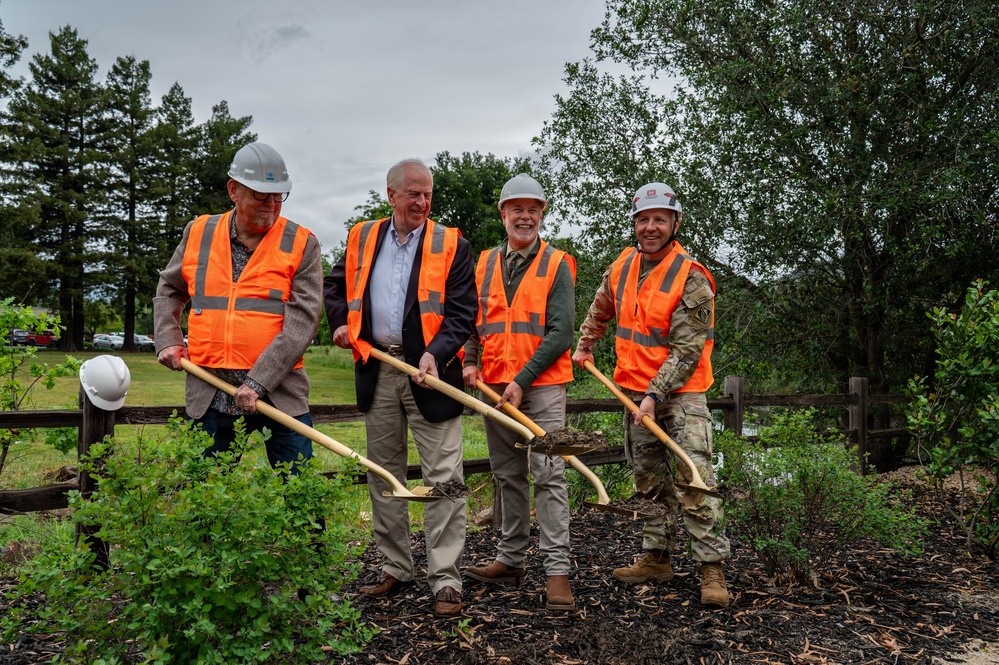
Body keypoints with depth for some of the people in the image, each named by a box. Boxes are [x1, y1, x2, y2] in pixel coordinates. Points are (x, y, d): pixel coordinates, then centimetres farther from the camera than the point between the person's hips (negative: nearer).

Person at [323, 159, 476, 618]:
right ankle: (395, 567, 27)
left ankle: (445, 580, 3)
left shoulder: (451, 245, -1)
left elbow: (462, 313, -7)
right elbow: (335, 285, 25)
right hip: (376, 372, 4)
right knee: (382, 474, 12)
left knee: (442, 477, -5)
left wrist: (436, 354, -21)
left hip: (430, 373, -4)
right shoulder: (362, 238, 10)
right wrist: (341, 323, 8)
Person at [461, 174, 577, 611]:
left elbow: (560, 332, -9)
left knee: (547, 474, -9)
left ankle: (557, 570, -6)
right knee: (507, 475, 12)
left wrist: (522, 381, -14)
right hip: (495, 386, 5)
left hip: (542, 385, -5)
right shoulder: (485, 263, 12)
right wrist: (472, 361, 0)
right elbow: (474, 320, 19)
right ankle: (510, 558, 23)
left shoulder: (557, 265, -2)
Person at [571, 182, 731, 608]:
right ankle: (656, 559, 25)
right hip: (634, 391, 6)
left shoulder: (691, 279, -15)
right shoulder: (622, 267, 4)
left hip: (680, 393, -6)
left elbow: (686, 352, -19)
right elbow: (600, 310, 25)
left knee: (694, 479, -12)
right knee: (649, 480, 13)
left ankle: (712, 569, -5)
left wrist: (655, 396, -23)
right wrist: (585, 345, 26)